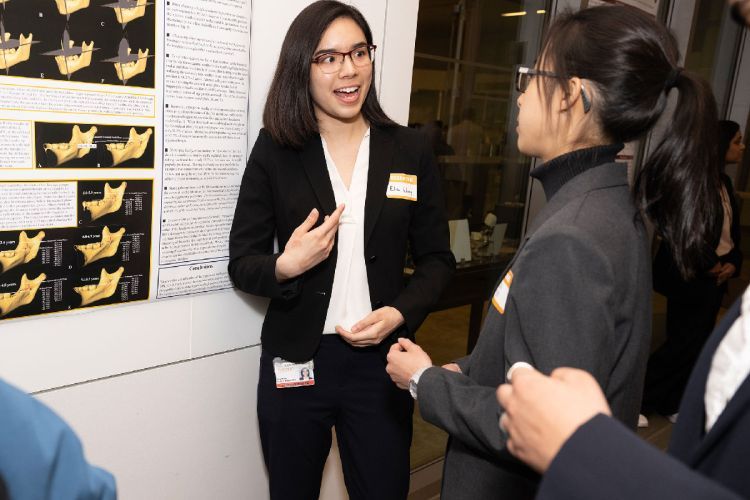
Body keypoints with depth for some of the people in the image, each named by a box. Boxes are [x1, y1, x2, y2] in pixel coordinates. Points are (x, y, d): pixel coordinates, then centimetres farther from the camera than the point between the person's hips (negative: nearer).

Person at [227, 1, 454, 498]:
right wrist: (284, 267, -22)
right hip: (295, 361, 0)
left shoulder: (411, 149, 0)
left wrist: (399, 313, -13)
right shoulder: (274, 151, -3)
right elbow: (241, 263, -1)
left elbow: (437, 258, 4)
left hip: (381, 359, 1)